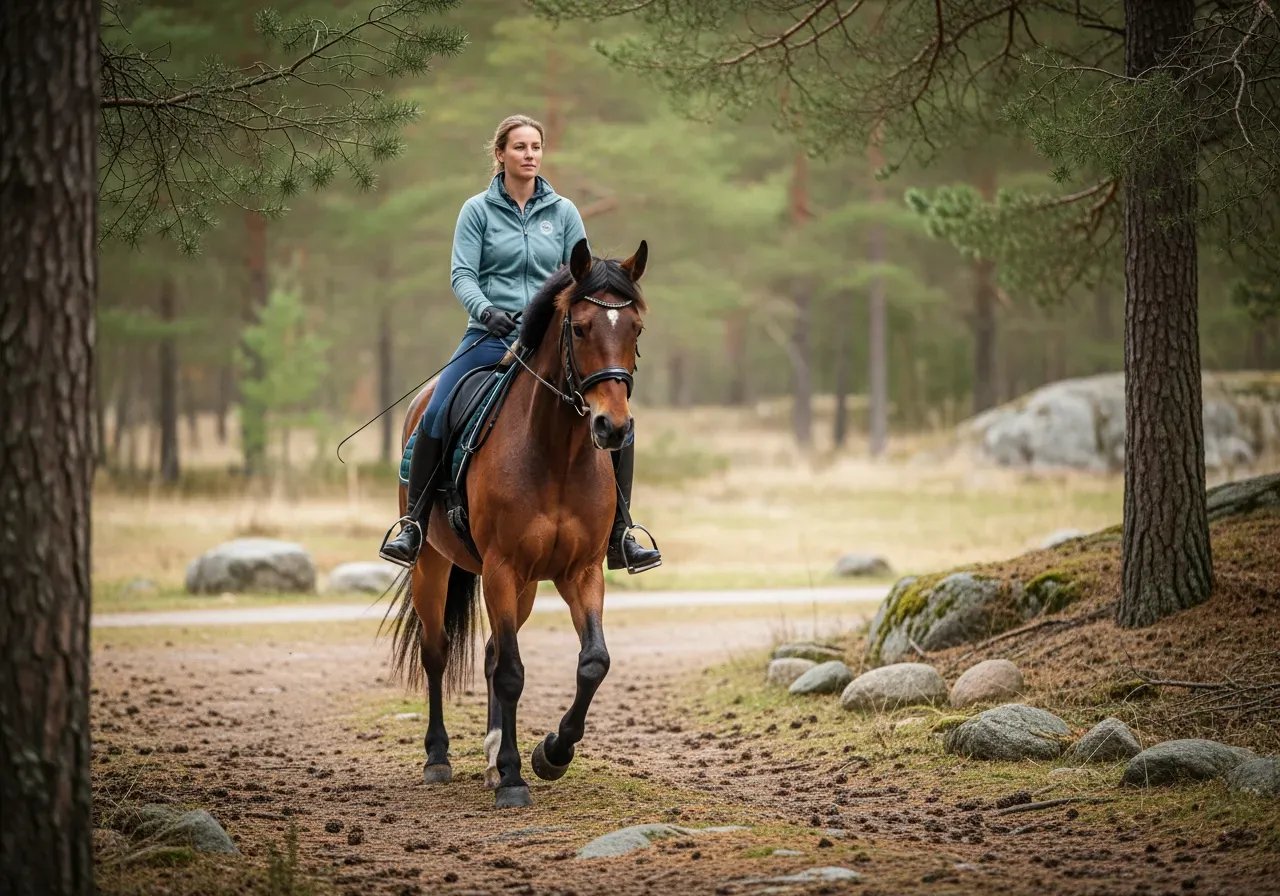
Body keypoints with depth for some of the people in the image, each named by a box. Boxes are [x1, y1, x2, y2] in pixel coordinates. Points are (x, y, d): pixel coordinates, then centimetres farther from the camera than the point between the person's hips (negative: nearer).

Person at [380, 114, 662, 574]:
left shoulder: (563, 212, 9)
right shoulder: (479, 209, 2)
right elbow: (462, 274, -5)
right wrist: (485, 309, -24)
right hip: (491, 336, -2)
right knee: (434, 419, -20)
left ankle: (618, 537, 1)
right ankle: (414, 526, -5)